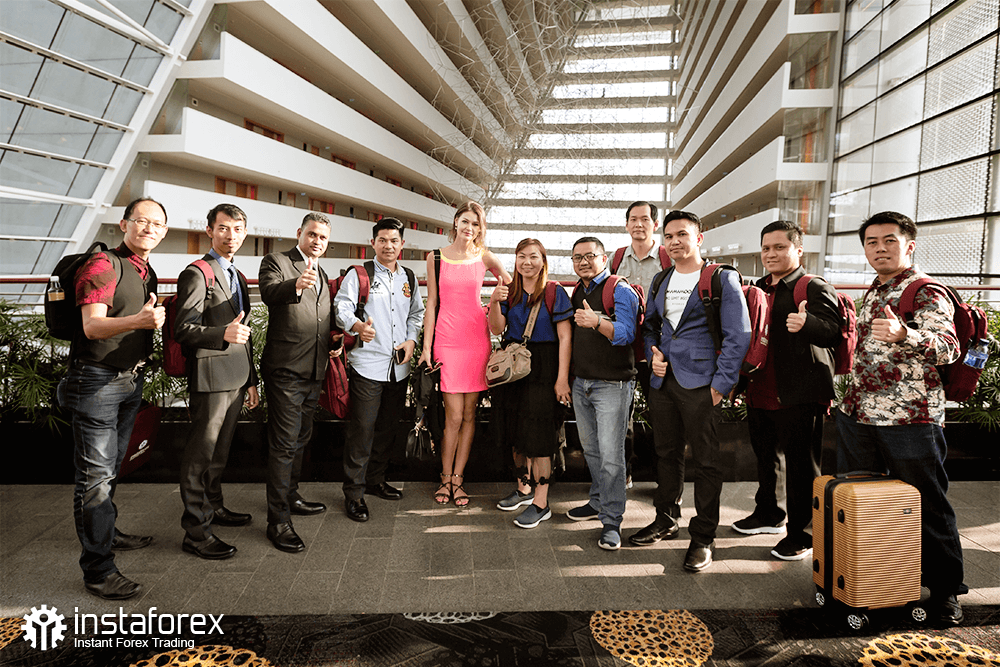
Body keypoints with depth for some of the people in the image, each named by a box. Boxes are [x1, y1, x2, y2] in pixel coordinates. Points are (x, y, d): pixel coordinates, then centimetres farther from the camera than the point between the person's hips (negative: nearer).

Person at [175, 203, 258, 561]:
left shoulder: (238, 277, 19)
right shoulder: (196, 274, -8)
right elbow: (183, 330, -15)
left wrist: (251, 379, 20)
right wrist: (223, 334, -32)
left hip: (235, 378, 8)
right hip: (210, 377, -8)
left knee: (220, 450, 19)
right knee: (201, 453, -2)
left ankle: (213, 507, 34)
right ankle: (195, 530, 7)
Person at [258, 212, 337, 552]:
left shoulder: (321, 273, 18)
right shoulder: (276, 261, -4)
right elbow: (269, 293, -26)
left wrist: (334, 342, 10)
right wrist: (296, 285, -45)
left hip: (314, 371, 8)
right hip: (286, 370, -8)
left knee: (300, 439, 20)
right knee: (284, 445, -6)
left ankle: (291, 498, 37)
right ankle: (278, 521, 2)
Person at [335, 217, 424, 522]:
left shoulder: (409, 278, 15)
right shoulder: (358, 274, -1)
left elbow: (417, 313, 22)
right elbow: (342, 306, -13)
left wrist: (411, 340, 5)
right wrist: (357, 325, -35)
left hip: (399, 366, 5)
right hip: (367, 363, -5)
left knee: (388, 428, 14)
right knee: (362, 429, -4)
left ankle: (376, 479, 31)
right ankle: (354, 493, 8)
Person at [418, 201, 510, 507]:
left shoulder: (485, 257, 6)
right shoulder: (436, 257, 5)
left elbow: (511, 286, 20)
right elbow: (431, 303, 5)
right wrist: (426, 346, 1)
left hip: (477, 336, 1)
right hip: (447, 337, -1)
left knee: (469, 414, 5)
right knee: (454, 416, -4)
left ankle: (457, 478, 19)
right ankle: (445, 478, 15)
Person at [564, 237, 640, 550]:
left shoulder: (620, 291, -7)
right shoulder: (577, 293, 15)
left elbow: (626, 334, -18)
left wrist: (597, 321, -32)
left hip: (612, 384, -7)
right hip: (581, 382, 7)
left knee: (611, 454, -7)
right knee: (590, 449, 16)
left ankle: (612, 521, 1)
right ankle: (599, 502, 32)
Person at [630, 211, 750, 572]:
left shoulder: (722, 279, -5)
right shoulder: (660, 281, 14)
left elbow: (738, 336, -8)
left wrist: (721, 384, -13)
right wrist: (653, 355, 4)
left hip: (700, 384, -6)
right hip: (662, 380, 6)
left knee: (706, 461, 2)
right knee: (666, 454, 15)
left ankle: (703, 537, 14)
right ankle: (666, 521, 32)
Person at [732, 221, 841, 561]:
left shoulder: (816, 288, -8)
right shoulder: (758, 289, 15)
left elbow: (834, 333, -21)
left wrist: (807, 323, -41)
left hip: (798, 396, -7)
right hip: (759, 392, 8)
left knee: (801, 465, 3)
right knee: (766, 456, 21)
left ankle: (801, 535, 16)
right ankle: (769, 514, 40)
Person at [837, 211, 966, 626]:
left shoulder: (927, 293, -9)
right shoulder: (874, 292, 15)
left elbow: (947, 347, -26)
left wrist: (902, 335, -45)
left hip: (910, 420, -8)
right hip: (857, 415, 8)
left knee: (928, 507, 4)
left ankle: (946, 590, 22)